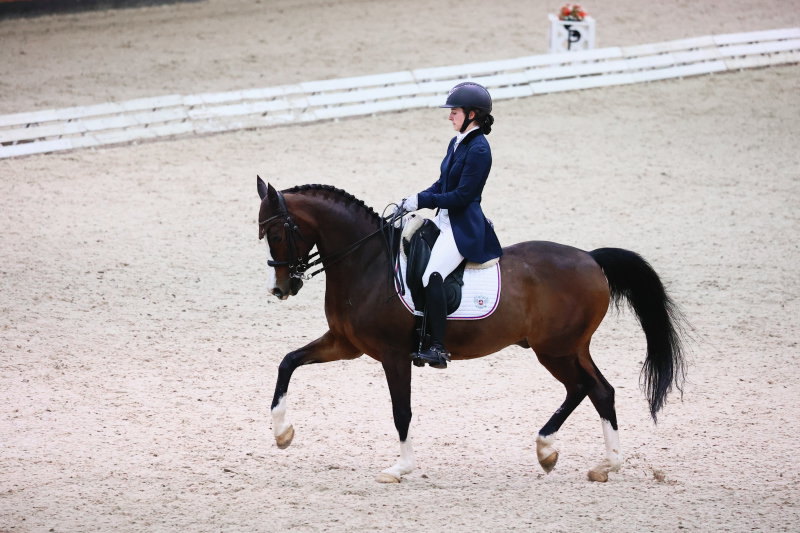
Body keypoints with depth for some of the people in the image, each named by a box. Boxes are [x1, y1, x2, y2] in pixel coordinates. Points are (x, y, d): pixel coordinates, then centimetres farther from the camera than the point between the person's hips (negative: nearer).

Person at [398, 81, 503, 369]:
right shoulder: (457, 143, 13)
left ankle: (437, 348, -30)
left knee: (432, 275, -28)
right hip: (444, 222, 11)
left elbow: (462, 195, -19)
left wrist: (421, 201, -16)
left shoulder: (478, 149, -16)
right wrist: (412, 201, 5)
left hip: (463, 227, -11)